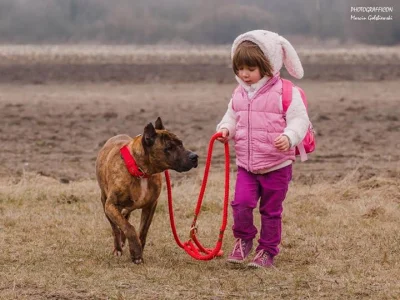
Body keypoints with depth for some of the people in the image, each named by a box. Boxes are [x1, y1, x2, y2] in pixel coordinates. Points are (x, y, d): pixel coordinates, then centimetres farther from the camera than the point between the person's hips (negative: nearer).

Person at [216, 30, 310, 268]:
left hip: (277, 166, -4)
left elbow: (299, 119, -15)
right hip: (246, 166, 4)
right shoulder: (239, 94, 4)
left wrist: (289, 137, -33)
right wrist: (226, 129, -5)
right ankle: (243, 239, 15)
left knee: (271, 211, 8)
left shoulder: (285, 93, -13)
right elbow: (232, 116, 17)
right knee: (241, 203, -10)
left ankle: (268, 251, 23)